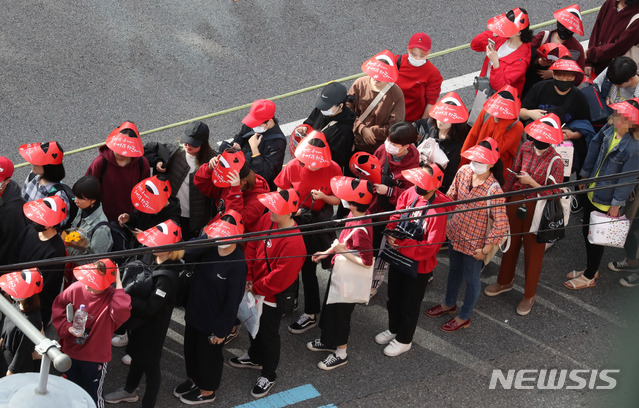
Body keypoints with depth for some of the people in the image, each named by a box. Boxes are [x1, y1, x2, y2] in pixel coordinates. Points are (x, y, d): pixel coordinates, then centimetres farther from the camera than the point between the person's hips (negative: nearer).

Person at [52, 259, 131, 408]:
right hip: (70, 352, 4)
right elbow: (58, 306, -1)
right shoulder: (76, 288, -15)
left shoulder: (112, 297, -23)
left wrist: (119, 285, -39)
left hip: (96, 358, -4)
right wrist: (67, 327, -16)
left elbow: (121, 314, -44)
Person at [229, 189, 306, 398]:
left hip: (272, 296, -7)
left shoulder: (293, 242, -36)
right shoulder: (266, 220, -12)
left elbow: (281, 277, -29)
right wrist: (248, 277, -3)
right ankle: (255, 357, 55)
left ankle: (268, 374, 35)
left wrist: (256, 288, -16)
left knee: (268, 334, 13)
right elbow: (252, 246, 1)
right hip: (255, 288, 8)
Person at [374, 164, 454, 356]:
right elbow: (396, 217, 2)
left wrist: (402, 245, -27)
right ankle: (394, 329, 50)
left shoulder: (438, 210, -29)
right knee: (394, 297, 26)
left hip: (419, 265, -6)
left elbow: (430, 246, -27)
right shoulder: (410, 194, -11)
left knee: (410, 304, 15)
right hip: (398, 257, 6)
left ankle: (404, 340, 37)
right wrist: (391, 235, -17)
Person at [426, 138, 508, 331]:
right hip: (455, 233, 6)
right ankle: (449, 304, 56)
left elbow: (501, 225, -26)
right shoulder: (464, 171, -13)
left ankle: (464, 317, 41)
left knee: (471, 279, 18)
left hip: (474, 243, -6)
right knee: (454, 269, 30)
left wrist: (485, 250, -20)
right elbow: (451, 196, 5)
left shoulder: (494, 190, -32)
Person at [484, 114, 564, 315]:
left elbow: (553, 193, -19)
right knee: (511, 243, 22)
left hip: (537, 210, -5)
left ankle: (529, 296, 27)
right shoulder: (525, 148, -5)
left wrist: (531, 182, -27)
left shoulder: (555, 161, -20)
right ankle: (505, 282, 45)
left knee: (533, 251, 9)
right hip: (516, 201, 5)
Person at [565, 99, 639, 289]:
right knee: (587, 231, 21)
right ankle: (591, 269, 43)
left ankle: (589, 277, 31)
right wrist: (585, 175, 17)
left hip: (606, 200, -7)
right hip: (592, 192, 7)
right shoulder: (608, 130, -9)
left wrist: (616, 205, -14)